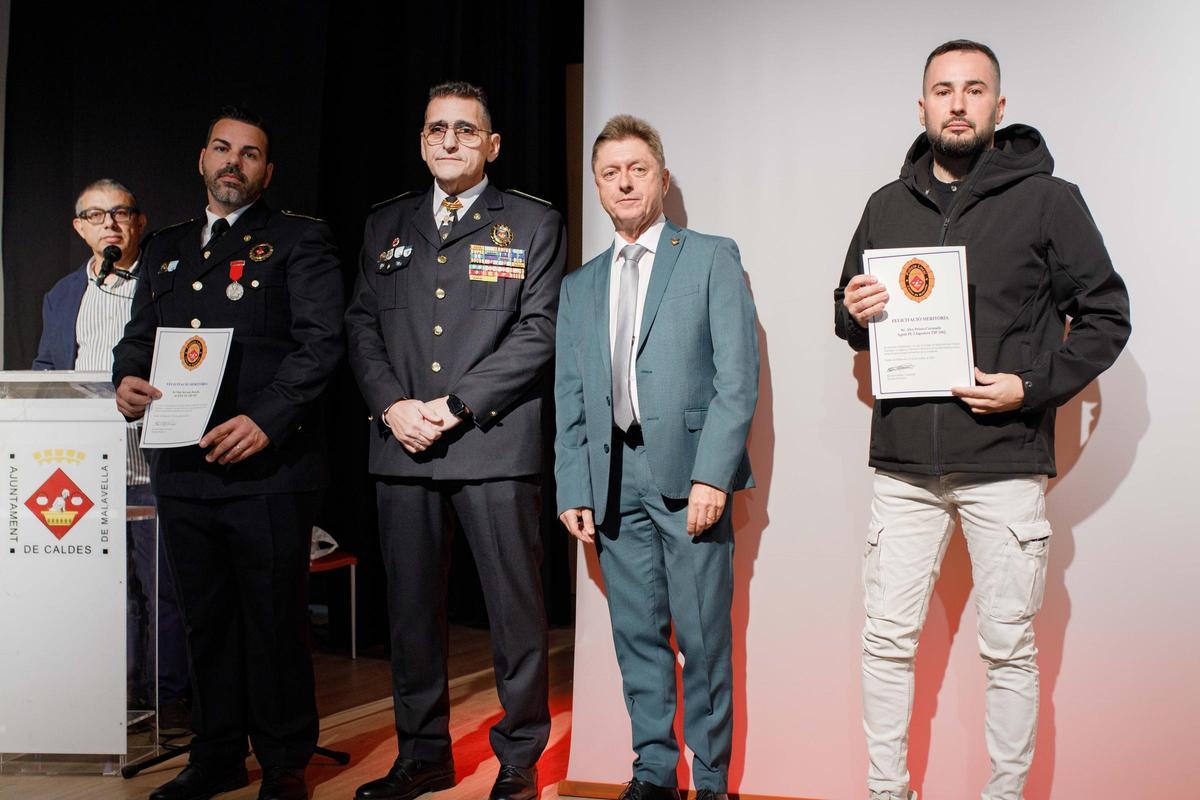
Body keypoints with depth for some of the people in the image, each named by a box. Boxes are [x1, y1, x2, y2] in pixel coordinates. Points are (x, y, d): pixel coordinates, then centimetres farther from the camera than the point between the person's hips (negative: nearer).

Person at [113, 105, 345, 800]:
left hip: (268, 466, -5)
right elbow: (140, 334, 20)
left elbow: (321, 343, -10)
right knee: (207, 619, 14)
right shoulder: (168, 248, 20)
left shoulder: (300, 241, 1)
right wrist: (128, 379, -3)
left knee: (275, 620, 2)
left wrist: (266, 420, -21)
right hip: (183, 468, 6)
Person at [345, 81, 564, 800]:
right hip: (402, 445, 4)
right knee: (411, 606, 10)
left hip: (494, 443, -4)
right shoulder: (386, 225, 17)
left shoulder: (533, 225, 5)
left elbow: (537, 333, -5)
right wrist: (393, 406, -5)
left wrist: (454, 405, -12)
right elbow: (363, 328, 13)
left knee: (516, 607, 1)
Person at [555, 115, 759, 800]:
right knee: (638, 634, 8)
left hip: (689, 475, -4)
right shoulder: (580, 286, 18)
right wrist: (574, 488, 4)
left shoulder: (713, 258, 5)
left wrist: (712, 474, -14)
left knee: (705, 636, 0)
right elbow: (569, 396, 15)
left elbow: (739, 375, -4)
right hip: (613, 481, 4)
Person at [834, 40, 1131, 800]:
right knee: (888, 636, 6)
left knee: (1009, 646, 6)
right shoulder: (888, 205, 12)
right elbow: (852, 317, 20)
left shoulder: (1048, 198, 1)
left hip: (1006, 460, -3)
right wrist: (853, 313, -4)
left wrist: (1033, 387, -11)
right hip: (904, 462, 3)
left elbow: (1107, 314, 2)